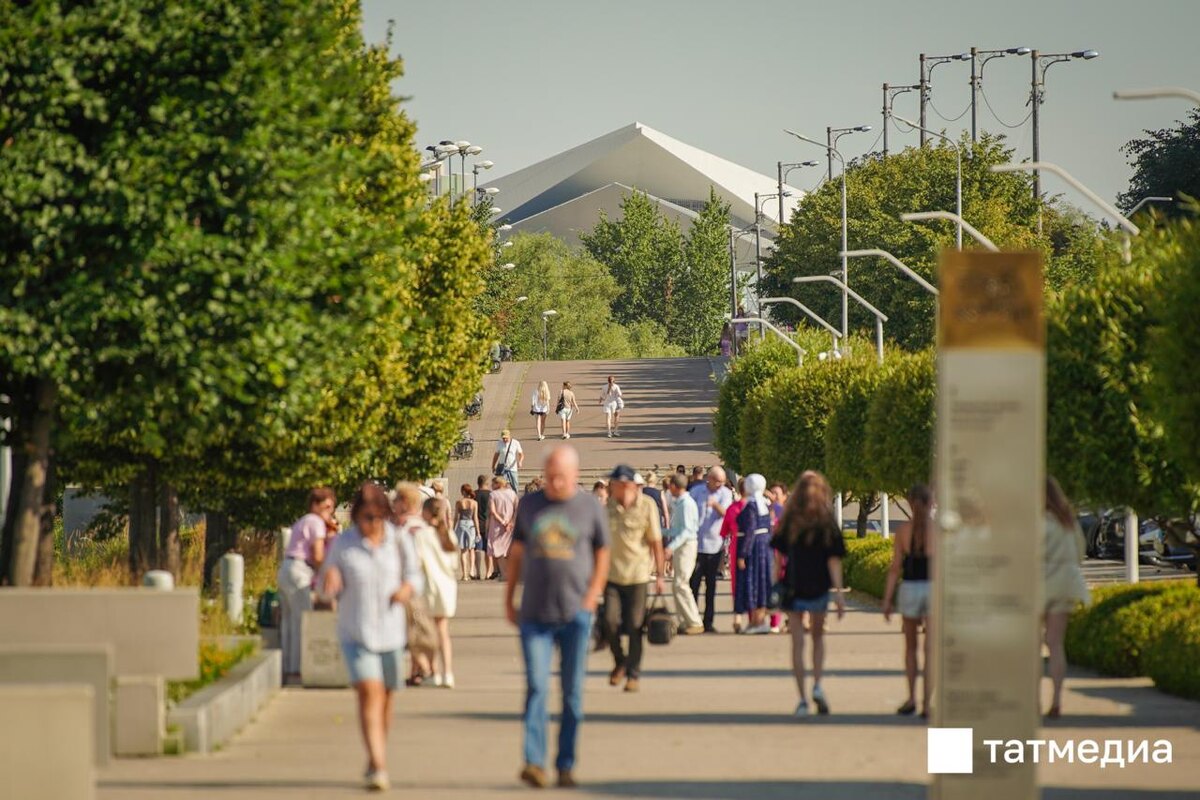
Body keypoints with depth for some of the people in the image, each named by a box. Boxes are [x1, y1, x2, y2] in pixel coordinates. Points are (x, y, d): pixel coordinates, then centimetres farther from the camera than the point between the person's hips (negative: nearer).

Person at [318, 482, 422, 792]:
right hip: (356, 633, -2)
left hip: (391, 631, 2)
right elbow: (329, 588, 5)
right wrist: (330, 580, -18)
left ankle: (376, 759, 32)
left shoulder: (399, 542, 0)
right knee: (369, 693, -17)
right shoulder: (343, 544, -3)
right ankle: (378, 766, -24)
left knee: (385, 696, 12)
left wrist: (408, 588, -11)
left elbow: (415, 575, 11)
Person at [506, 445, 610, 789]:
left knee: (572, 693, 5)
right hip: (534, 615, 1)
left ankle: (566, 765, 12)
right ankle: (534, 762, -15)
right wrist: (509, 599, 12)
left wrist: (591, 599, -2)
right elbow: (517, 552, 15)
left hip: (575, 615, -1)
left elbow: (602, 555, 8)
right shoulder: (529, 506, 8)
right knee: (536, 687, -10)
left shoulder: (590, 509, 2)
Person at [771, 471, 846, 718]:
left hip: (793, 588, 0)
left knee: (797, 643, 4)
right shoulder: (827, 524, -6)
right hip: (819, 589, 0)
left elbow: (779, 555, -2)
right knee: (818, 637, 21)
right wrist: (838, 592, -10)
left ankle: (802, 698, -1)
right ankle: (817, 685, 3)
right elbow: (833, 560, -10)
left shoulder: (789, 522, -2)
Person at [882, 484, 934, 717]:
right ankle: (927, 702, -6)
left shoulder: (904, 530, -1)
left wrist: (887, 600, 2)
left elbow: (895, 568, -2)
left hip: (909, 588, 2)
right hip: (934, 589, -2)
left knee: (910, 646, 18)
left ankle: (911, 698, 18)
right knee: (931, 649, 0)